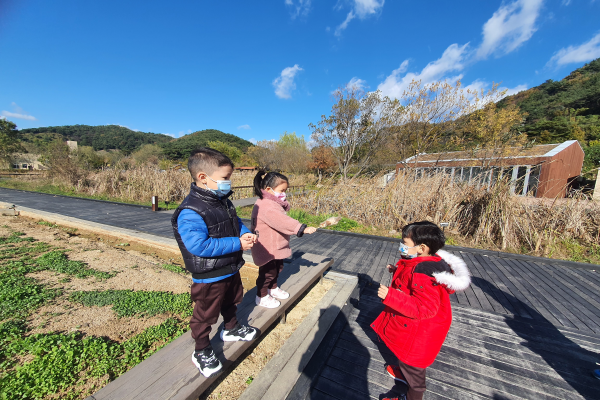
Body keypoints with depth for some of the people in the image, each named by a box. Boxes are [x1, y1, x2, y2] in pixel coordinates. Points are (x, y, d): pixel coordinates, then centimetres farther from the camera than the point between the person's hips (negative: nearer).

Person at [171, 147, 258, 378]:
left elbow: (235, 222, 12)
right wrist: (237, 244, -32)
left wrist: (245, 234, -10)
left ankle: (231, 329, 58)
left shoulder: (223, 201, -1)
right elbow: (199, 246, -35)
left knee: (231, 302, 30)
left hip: (231, 270, 9)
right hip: (209, 278, -8)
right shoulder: (190, 213, -30)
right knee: (205, 315, 16)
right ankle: (202, 352, 42)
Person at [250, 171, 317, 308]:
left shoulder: (274, 204, 8)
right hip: (267, 248, -10)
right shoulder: (266, 206, -29)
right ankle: (262, 296, 28)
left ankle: (273, 288, 46)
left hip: (276, 246, 10)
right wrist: (302, 229, -41)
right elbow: (284, 222, -39)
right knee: (268, 271, 6)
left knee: (278, 268, 24)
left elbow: (283, 220, 18)